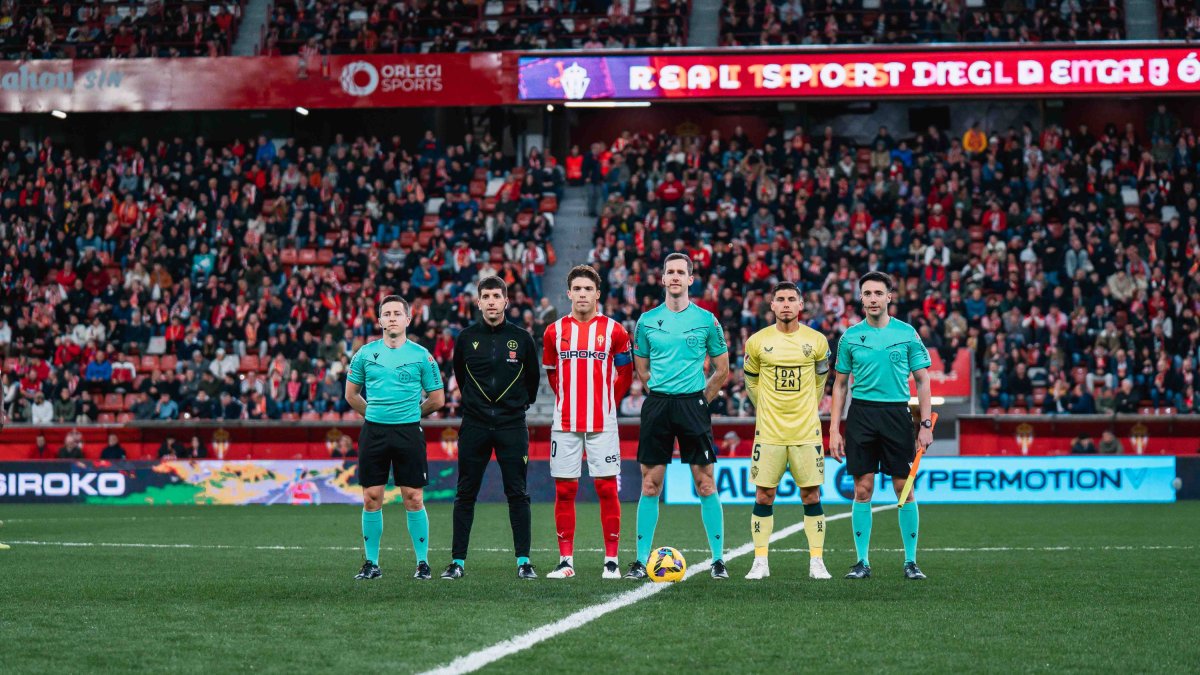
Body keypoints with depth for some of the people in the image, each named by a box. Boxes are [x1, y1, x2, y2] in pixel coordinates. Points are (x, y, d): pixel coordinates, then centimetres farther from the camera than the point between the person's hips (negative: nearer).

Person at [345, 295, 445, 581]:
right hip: (373, 432, 2)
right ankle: (371, 563, 10)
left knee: (414, 500, -2)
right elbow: (351, 395, 17)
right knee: (372, 499, 2)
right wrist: (375, 414, 13)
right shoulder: (365, 353, 6)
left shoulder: (421, 356, 1)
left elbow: (437, 399, 8)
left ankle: (423, 563, 7)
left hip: (409, 432, -2)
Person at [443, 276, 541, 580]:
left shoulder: (521, 338, 2)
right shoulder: (466, 338, 3)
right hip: (474, 426, 1)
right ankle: (458, 561, 6)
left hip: (512, 426, -1)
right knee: (465, 495, 2)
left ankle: (524, 562, 2)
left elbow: (533, 378, 15)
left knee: (517, 494, -1)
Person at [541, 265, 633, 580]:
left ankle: (612, 560, 3)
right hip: (565, 422, 2)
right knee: (564, 490, 1)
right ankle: (566, 560, 7)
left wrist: (607, 402, 7)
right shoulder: (554, 332, 6)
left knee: (607, 488, -3)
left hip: (602, 423, -2)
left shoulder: (613, 330, 1)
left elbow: (626, 373, 11)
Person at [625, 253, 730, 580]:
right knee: (650, 485, 1)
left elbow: (722, 371, 10)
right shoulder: (648, 320, 7)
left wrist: (700, 398, 5)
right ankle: (642, 560, 6)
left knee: (705, 483, -2)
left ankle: (718, 559, 5)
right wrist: (661, 389, 9)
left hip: (693, 404, -1)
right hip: (657, 404, 1)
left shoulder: (706, 320, 3)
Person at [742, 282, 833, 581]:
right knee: (764, 495, 0)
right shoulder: (757, 341, 0)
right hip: (769, 431, 0)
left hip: (806, 430, 0)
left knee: (811, 495, 0)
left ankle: (817, 562, 7)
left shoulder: (817, 341, 2)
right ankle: (760, 562, 6)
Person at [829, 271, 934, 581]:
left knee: (905, 489, 0)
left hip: (897, 413, -1)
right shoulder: (850, 337, 6)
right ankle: (862, 561, 8)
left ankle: (911, 561, 8)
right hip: (861, 413, 1)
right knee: (862, 490, 0)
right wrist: (834, 430, 4)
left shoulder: (907, 333, 3)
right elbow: (840, 384, 11)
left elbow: (922, 380, 6)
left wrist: (926, 424, -2)